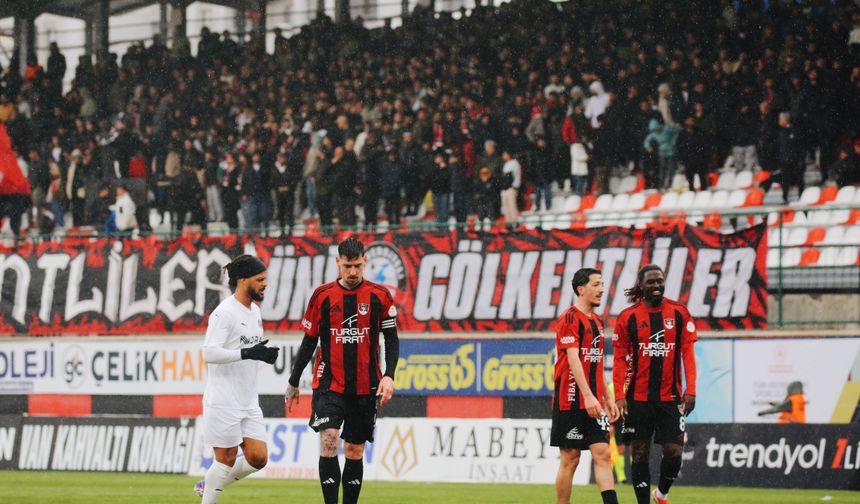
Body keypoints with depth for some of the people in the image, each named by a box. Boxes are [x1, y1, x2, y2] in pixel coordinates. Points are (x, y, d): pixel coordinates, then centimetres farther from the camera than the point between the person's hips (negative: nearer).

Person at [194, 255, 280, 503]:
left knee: (258, 458, 3)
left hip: (249, 401, 8)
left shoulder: (255, 311, 14)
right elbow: (209, 353, -24)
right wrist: (248, 353, -28)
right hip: (223, 401, -8)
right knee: (227, 458, -3)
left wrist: (264, 354, 11)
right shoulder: (224, 312, -14)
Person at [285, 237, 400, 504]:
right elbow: (309, 341, 8)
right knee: (328, 440, -18)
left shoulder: (379, 295, 0)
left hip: (365, 387, 1)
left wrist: (389, 376, -9)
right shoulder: (323, 295, 0)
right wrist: (293, 383, 11)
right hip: (329, 384, -1)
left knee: (354, 451, 7)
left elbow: (392, 339, 5)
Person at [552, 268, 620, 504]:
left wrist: (607, 399, 20)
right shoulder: (571, 318, -10)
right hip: (571, 402, -8)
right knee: (570, 459, -2)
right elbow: (573, 359, -19)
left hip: (594, 402, 8)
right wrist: (588, 396, -26)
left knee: (602, 454, -2)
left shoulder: (596, 321, 16)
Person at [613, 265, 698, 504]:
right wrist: (620, 396, -8)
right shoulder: (628, 317, 1)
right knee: (639, 453, 2)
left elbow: (688, 352, 3)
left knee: (674, 452, -3)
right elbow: (620, 359, 0)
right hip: (638, 397, -1)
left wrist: (690, 390, -6)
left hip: (670, 396, 1)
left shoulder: (679, 313, 4)